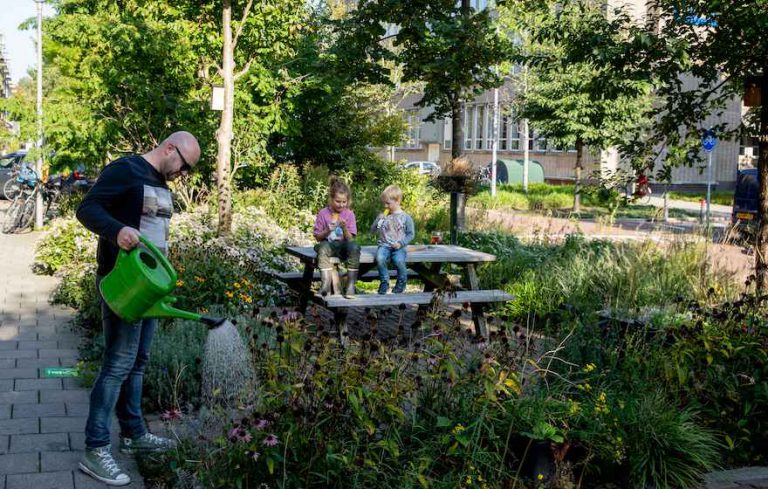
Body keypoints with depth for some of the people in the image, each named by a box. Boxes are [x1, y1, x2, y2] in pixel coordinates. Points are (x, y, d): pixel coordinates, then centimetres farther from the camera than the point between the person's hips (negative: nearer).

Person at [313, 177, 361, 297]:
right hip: (328, 245, 0)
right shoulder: (323, 213, 1)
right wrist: (327, 231, -17)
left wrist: (344, 228, -21)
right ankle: (326, 283, -40)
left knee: (354, 247, -32)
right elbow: (318, 237, 3)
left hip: (343, 246, 1)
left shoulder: (349, 214, 3)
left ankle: (351, 284, -30)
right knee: (323, 247, -35)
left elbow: (350, 239, -2)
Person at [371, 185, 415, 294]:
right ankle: (384, 282, -7)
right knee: (379, 258, -31)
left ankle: (401, 283, -3)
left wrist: (401, 243, -10)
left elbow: (410, 234, 4)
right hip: (384, 245, 2)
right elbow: (373, 231, 14)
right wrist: (378, 220, -4)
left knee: (399, 261, -33)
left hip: (398, 247, -2)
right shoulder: (383, 216, 12)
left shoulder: (405, 217, 3)